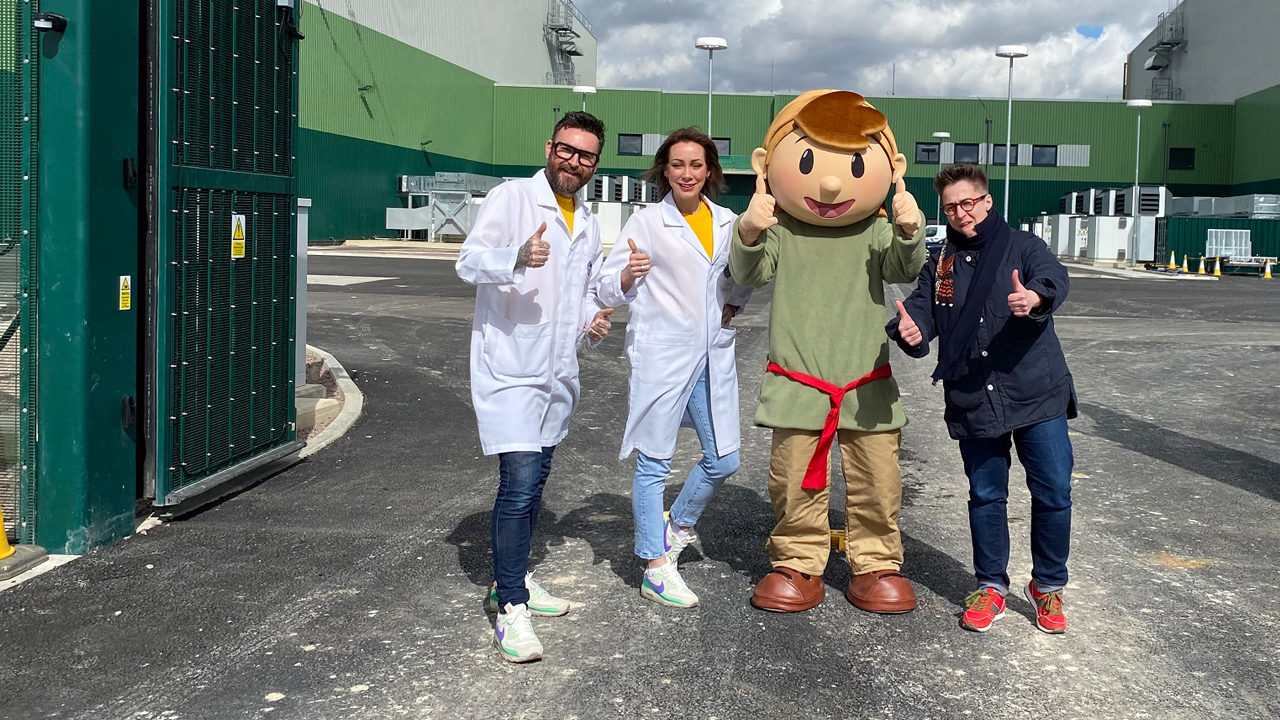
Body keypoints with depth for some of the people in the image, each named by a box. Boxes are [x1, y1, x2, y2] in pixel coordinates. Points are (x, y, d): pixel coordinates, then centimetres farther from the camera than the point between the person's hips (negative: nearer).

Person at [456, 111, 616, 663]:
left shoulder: (588, 223, 15)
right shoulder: (512, 197, -7)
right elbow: (469, 261, -18)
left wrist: (591, 318, 5)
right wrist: (517, 258, -38)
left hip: (557, 371, 8)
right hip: (510, 367, -8)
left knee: (534, 479, 16)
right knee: (519, 481, -14)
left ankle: (512, 580, 31)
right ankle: (511, 609, -8)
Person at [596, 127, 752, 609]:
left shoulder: (726, 222, 9)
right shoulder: (647, 222, -4)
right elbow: (609, 289, -7)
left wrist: (732, 305, 8)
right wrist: (628, 274, -29)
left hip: (713, 355, 5)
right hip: (661, 356, -5)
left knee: (724, 460, 10)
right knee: (654, 462, 0)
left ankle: (678, 526, 35)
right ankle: (656, 571, 10)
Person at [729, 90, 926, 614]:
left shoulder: (875, 232, 2)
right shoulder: (780, 232, -2)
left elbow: (904, 269, -10)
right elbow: (749, 273, -12)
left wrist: (909, 232, -30)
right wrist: (749, 233, -33)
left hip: (866, 386, 1)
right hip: (797, 385, -1)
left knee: (877, 481, 7)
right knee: (794, 479, 5)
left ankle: (876, 565, 22)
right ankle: (798, 565, 19)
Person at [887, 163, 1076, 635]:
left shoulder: (1023, 247, 0)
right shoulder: (940, 266, 12)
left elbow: (1054, 279, -19)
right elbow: (921, 311, 4)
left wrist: (1035, 298, -44)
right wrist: (909, 332, -22)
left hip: (1037, 395, -2)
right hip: (972, 402, 3)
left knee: (1053, 493, 1)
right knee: (985, 497, 11)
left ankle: (1047, 585, 21)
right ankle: (991, 587, 27)